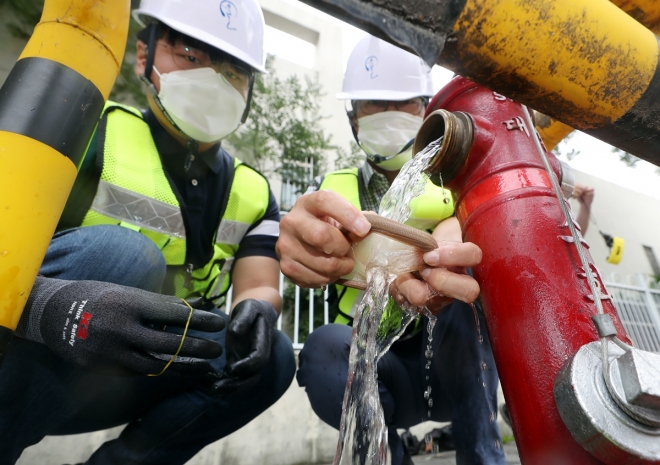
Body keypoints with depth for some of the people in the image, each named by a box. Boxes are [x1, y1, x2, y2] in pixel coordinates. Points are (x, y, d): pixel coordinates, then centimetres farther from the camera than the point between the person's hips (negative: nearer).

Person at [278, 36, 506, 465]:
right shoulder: (332, 189, 1)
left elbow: (456, 232, -23)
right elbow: (312, 260, -20)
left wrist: (440, 265, -48)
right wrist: (302, 240, -46)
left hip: (453, 366, 1)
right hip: (375, 370, 0)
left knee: (465, 293, -29)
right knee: (325, 348, -32)